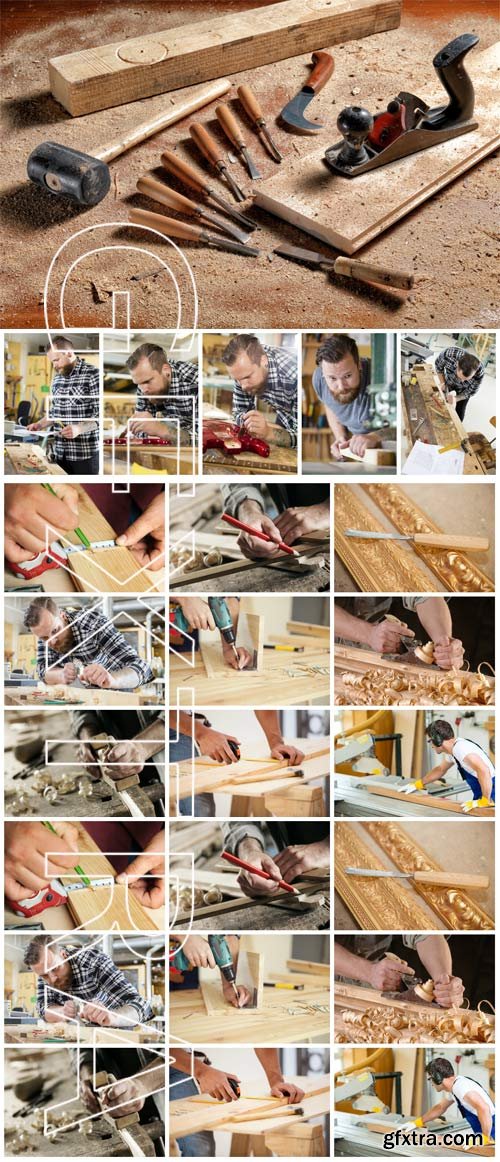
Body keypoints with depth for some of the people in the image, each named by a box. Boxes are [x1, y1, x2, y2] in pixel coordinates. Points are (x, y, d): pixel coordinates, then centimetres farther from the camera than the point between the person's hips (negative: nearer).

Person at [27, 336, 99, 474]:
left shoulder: (93, 375, -9)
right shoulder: (57, 378, 14)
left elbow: (101, 415, -14)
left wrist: (79, 428, -27)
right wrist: (39, 425, 9)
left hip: (85, 453, -6)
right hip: (60, 452, 6)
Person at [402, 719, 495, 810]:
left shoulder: (460, 747, -22)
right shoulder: (451, 751, 9)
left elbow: (483, 770, -36)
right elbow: (440, 769, 27)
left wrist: (485, 801, -30)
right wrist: (417, 785, 25)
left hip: (490, 795, -9)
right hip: (480, 795, 9)